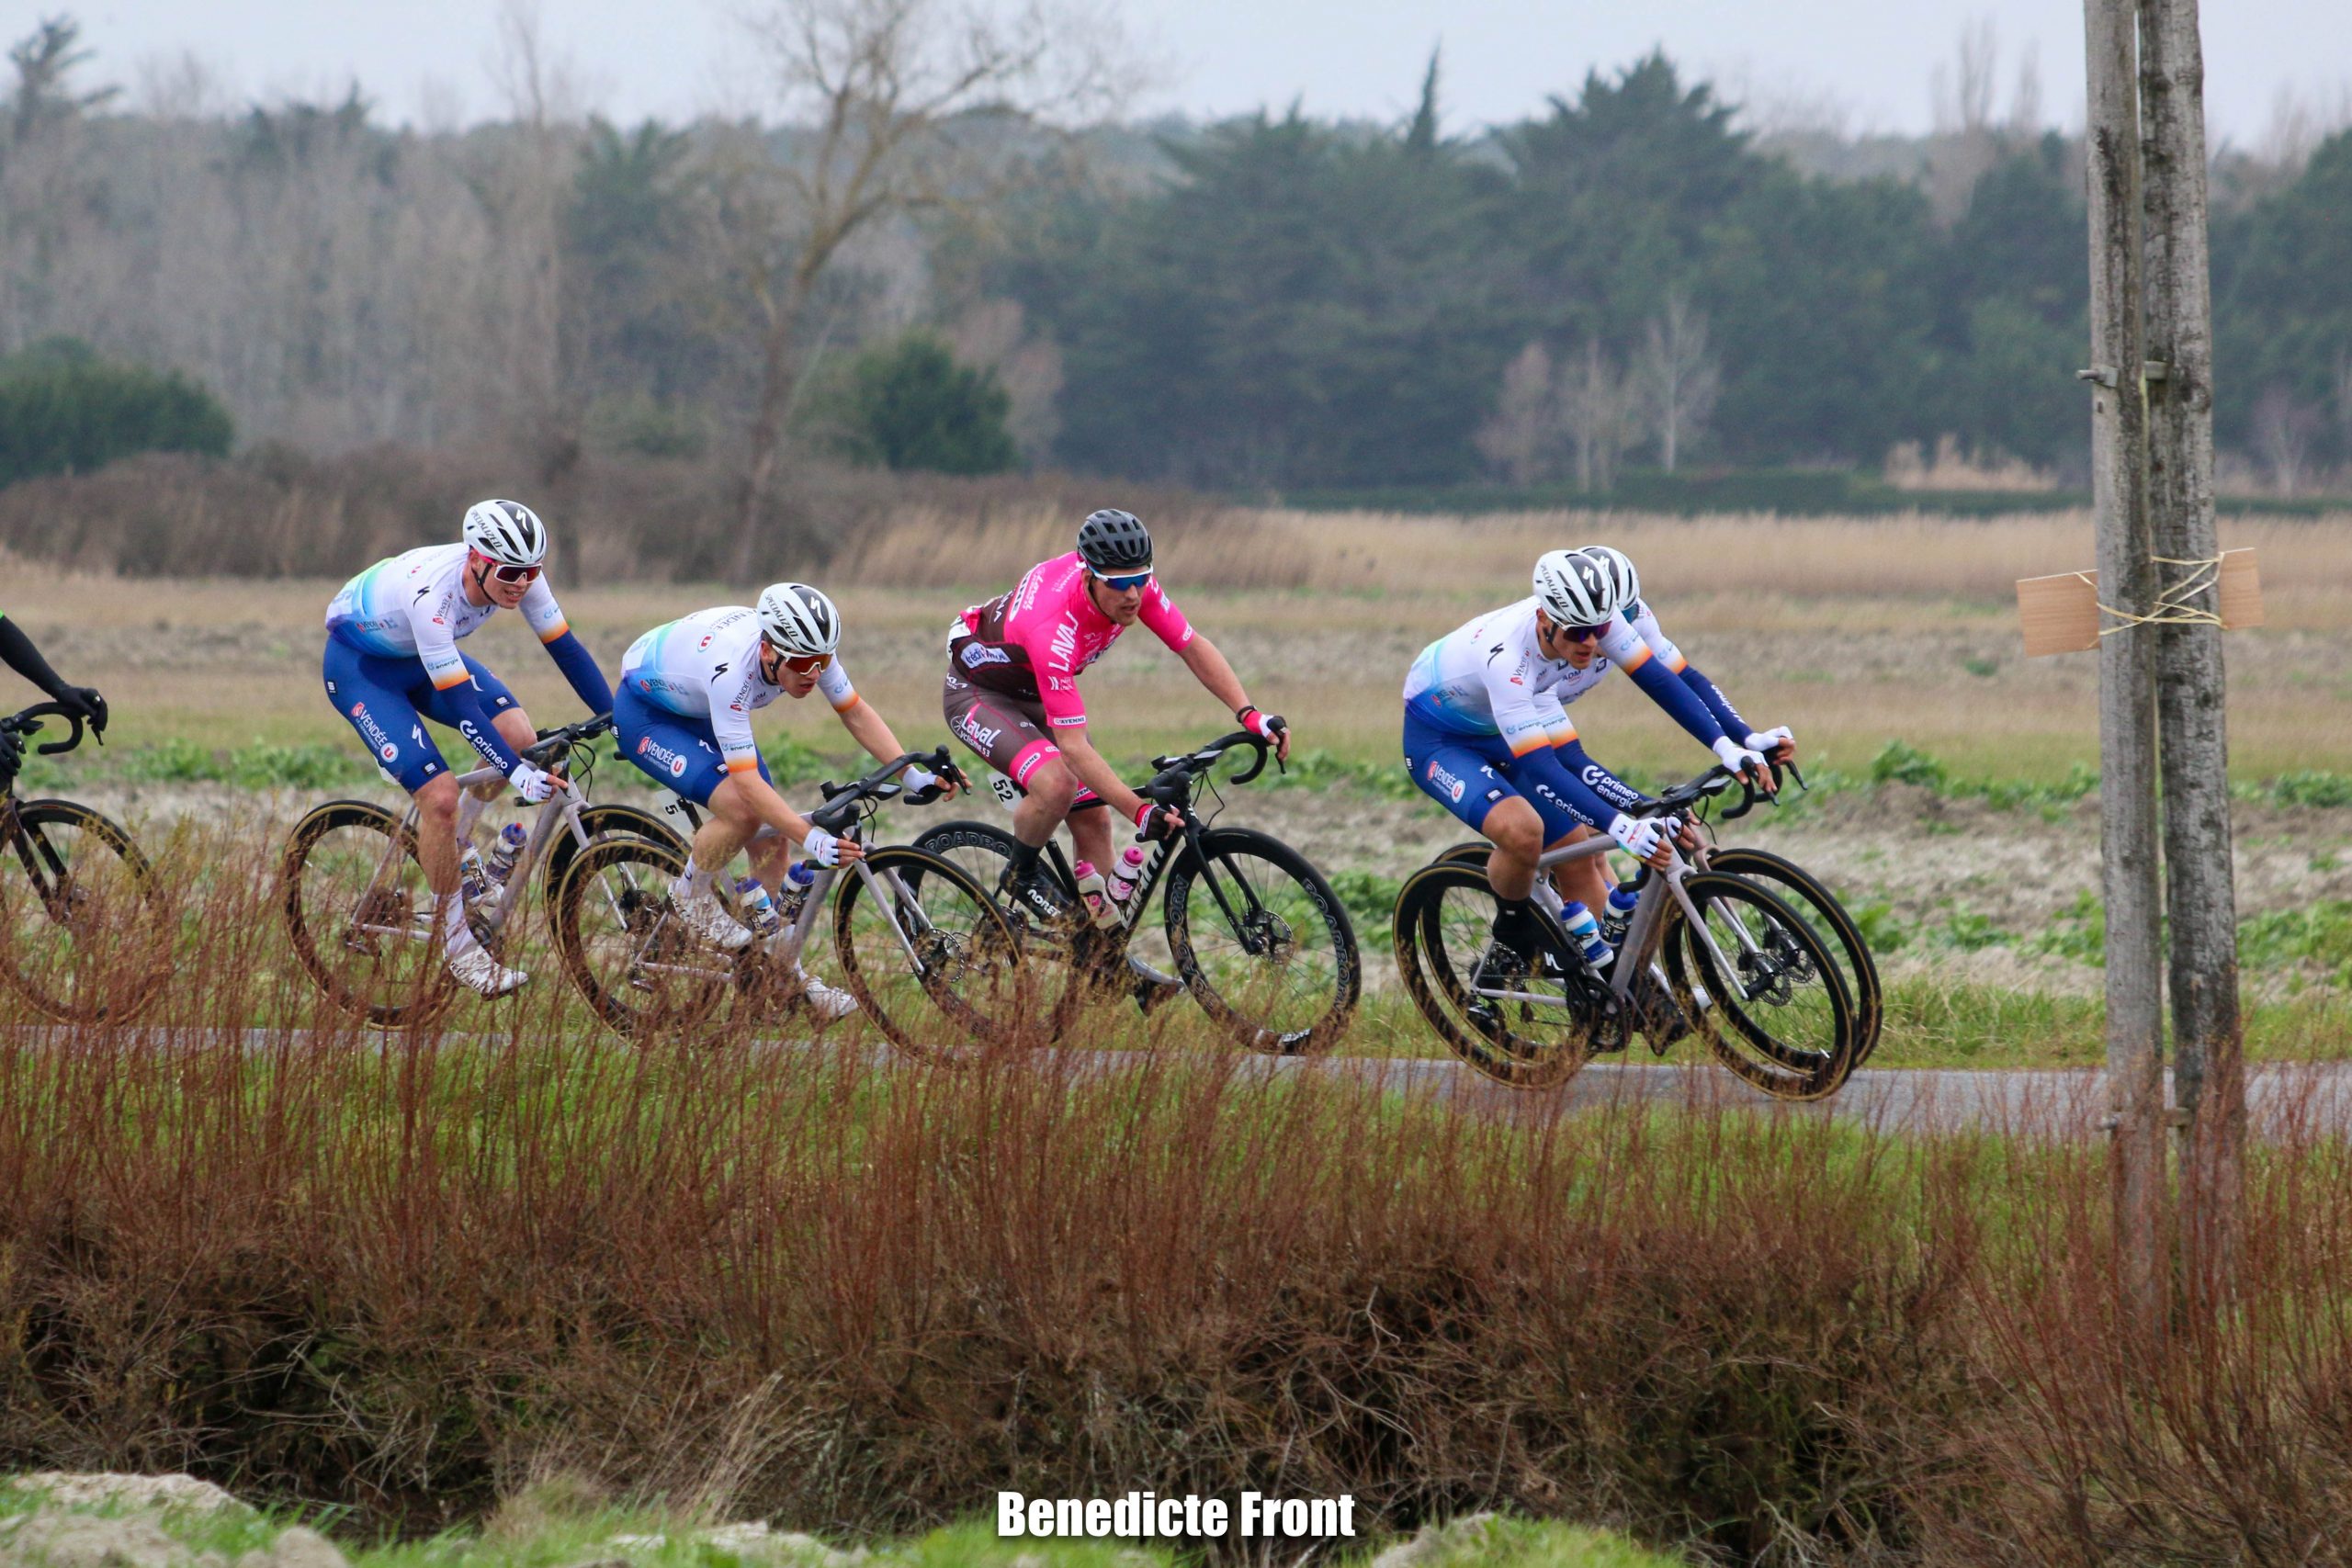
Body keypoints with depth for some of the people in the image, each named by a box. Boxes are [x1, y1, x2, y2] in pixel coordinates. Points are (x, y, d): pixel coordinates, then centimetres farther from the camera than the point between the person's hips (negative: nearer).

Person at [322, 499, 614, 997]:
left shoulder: (520, 576, -21)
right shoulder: (432, 595, -39)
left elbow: (565, 647, -9)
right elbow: (459, 703, -36)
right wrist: (518, 774, -40)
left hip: (418, 656, 7)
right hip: (359, 665, -7)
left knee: (519, 735, -17)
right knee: (440, 795, -19)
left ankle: (455, 842, 9)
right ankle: (457, 945, -4)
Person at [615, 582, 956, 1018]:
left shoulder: (809, 651, -22)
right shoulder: (731, 670, -42)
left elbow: (855, 711, -6)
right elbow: (746, 780, -42)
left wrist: (911, 775, -18)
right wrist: (810, 838, -49)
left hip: (700, 714, 7)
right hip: (644, 715, -7)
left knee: (772, 835, -4)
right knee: (740, 807, -28)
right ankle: (691, 896, -2)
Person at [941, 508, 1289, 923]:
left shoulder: (1131, 582, -23)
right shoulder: (1054, 629, -42)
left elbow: (1193, 647, -11)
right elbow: (1072, 745, -42)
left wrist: (1249, 715, -24)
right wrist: (1139, 811, -49)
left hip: (1034, 694, 7)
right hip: (979, 695, -7)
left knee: (1094, 820, -1)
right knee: (1057, 785, -32)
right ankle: (1022, 878, -5)